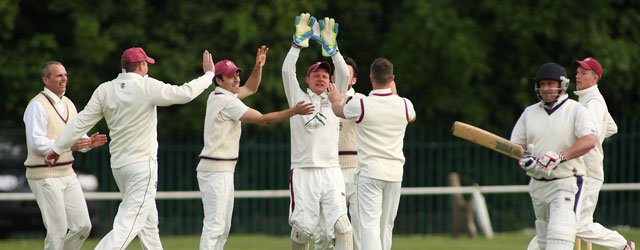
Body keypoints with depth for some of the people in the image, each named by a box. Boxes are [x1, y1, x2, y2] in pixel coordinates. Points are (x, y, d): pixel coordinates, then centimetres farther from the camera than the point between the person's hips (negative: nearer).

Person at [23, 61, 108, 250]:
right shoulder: (37, 106, -12)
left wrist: (90, 142, -8)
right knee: (58, 230, -6)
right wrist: (69, 145, -29)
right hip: (44, 176, -8)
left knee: (83, 226, 5)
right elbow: (37, 143, -20)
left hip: (67, 174, 8)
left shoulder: (68, 104, 14)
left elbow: (78, 138, 15)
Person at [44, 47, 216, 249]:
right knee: (129, 223, -12)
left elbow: (81, 122, 0)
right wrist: (209, 74, 7)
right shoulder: (147, 87, -12)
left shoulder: (105, 90, 3)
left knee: (148, 220, 20)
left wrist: (57, 148, 6)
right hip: (142, 164, -7)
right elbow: (184, 93, -8)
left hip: (118, 165, 7)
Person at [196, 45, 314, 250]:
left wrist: (258, 67, 9)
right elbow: (262, 119, -18)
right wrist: (294, 111, -20)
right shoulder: (226, 102, -16)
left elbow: (250, 88, 26)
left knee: (223, 227, 13)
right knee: (214, 225, -14)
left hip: (224, 171, 11)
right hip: (216, 170, -11)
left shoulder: (219, 96, 13)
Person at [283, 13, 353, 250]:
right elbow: (287, 70, -2)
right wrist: (299, 41, -6)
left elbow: (344, 73, 1)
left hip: (331, 173, 1)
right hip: (303, 173, -1)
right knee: (302, 230, 0)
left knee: (342, 226, -12)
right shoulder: (298, 99, 9)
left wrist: (331, 46, -6)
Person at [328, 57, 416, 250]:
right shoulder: (404, 105, -1)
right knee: (386, 226, 15)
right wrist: (394, 93, 40)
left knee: (369, 225, -12)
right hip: (395, 172, 4)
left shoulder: (361, 105, -11)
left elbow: (339, 110, 13)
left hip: (369, 173, -4)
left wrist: (335, 99, 37)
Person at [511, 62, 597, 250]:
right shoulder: (529, 112, 12)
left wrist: (560, 156, -31)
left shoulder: (576, 111, -5)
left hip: (566, 182, -6)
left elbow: (590, 141, -20)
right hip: (537, 183, 6)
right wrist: (524, 158, -11)